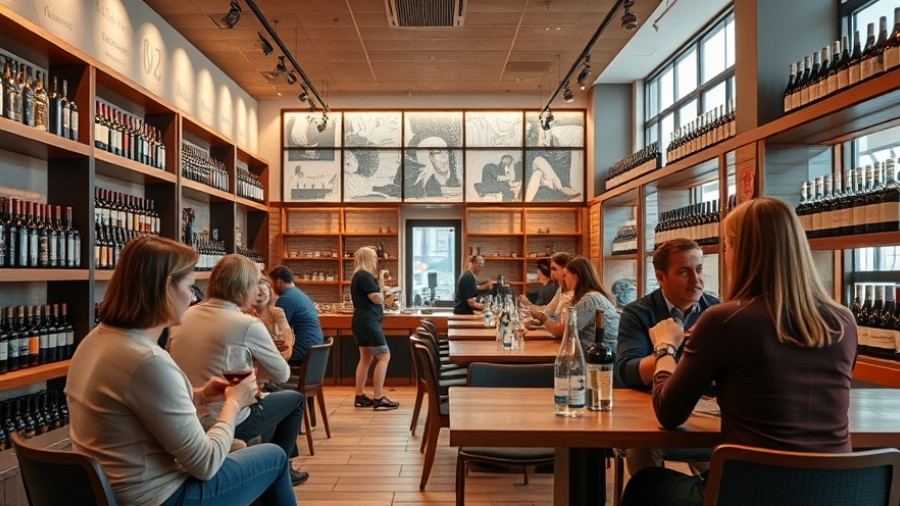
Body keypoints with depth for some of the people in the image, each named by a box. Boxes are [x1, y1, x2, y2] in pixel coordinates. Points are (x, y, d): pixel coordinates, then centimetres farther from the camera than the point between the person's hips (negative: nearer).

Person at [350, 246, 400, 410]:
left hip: (362, 321, 11)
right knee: (384, 356, -9)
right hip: (368, 322, -11)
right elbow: (377, 299, -16)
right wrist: (381, 280, -5)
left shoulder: (359, 276, 19)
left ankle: (360, 396, 15)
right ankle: (379, 398, -11)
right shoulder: (365, 275, -14)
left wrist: (383, 291, 11)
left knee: (366, 358, 12)